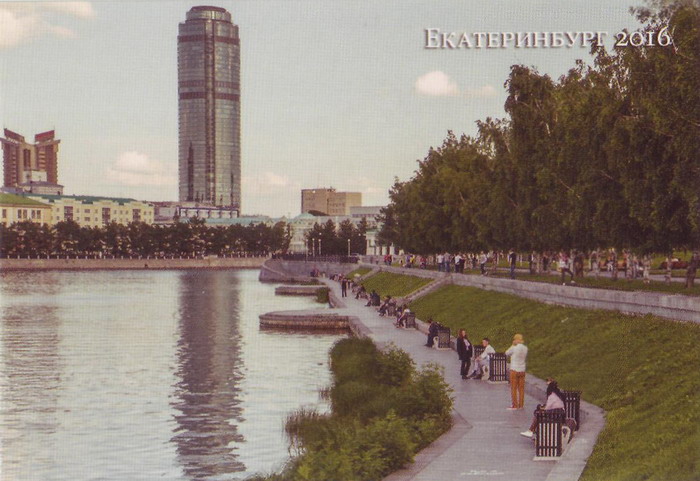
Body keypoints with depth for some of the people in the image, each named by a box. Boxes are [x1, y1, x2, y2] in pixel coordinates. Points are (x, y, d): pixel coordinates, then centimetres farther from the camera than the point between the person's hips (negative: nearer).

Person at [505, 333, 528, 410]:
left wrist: (513, 345, 3)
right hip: (522, 370, 5)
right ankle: (521, 405, 13)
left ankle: (514, 405, 4)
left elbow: (506, 353, -1)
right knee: (521, 388, 10)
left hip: (514, 370, -5)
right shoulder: (525, 348, 0)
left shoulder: (514, 348, -17)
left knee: (514, 388, 3)